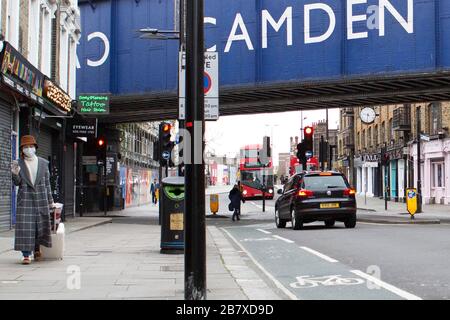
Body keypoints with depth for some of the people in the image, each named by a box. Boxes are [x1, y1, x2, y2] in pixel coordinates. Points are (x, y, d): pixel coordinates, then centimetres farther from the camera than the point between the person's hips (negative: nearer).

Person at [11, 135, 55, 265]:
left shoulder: (43, 163, 7)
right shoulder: (19, 163, 3)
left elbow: (47, 183, 11)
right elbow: (17, 182, 0)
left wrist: (50, 200, 11)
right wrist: (15, 174, -22)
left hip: (41, 198, 2)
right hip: (25, 198, -2)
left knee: (40, 225, 8)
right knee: (25, 225, -8)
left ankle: (36, 249, 29)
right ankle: (26, 255, -6)